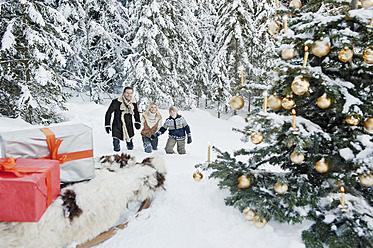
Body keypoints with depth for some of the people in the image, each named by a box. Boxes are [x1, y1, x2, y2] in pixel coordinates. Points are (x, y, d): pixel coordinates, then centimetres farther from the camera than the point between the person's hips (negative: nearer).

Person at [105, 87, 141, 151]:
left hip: (129, 127, 3)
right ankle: (116, 146, 30)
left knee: (130, 147, 10)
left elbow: (136, 113, 17)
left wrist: (137, 122, 2)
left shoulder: (134, 103, -1)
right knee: (116, 149, -3)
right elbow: (108, 113, -5)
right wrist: (107, 125, -7)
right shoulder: (116, 102, -14)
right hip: (117, 127, -3)